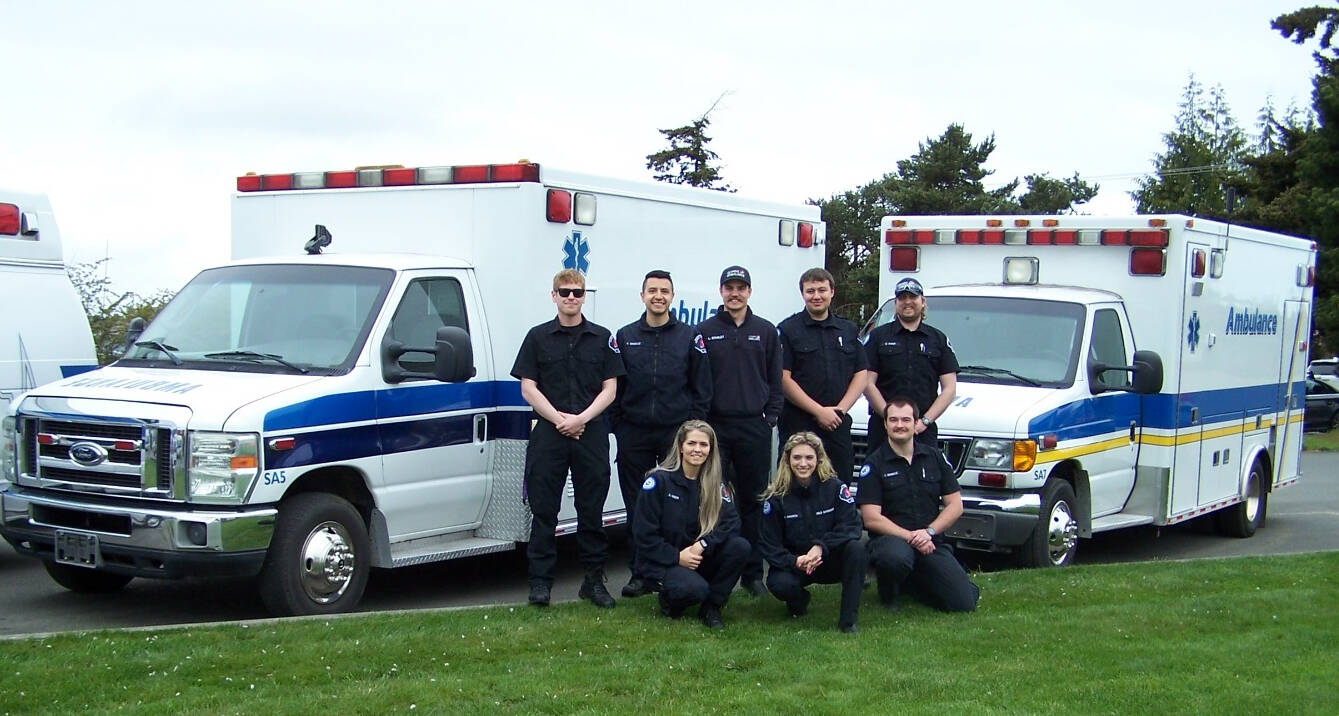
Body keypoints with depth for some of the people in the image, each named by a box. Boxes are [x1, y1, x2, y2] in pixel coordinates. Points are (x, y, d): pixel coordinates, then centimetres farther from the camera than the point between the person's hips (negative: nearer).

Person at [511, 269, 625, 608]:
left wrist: (581, 418, -10)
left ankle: (594, 579, 13)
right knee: (543, 510, 0)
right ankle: (540, 580, 6)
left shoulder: (602, 338, 9)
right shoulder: (538, 337, 6)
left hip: (591, 432, 1)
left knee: (592, 510, 5)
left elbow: (610, 389, 5)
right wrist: (559, 418, -11)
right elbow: (528, 388, 2)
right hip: (548, 433, -1)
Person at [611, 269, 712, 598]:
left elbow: (702, 389, 5)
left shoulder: (689, 337, 5)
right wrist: (618, 426, 2)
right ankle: (639, 572, 11)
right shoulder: (625, 337, 9)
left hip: (677, 433, -1)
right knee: (637, 506, 4)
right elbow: (613, 387, 9)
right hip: (635, 435, 1)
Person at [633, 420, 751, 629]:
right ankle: (668, 599, 2)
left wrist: (703, 545, -24)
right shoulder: (659, 480, -10)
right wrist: (676, 557, -17)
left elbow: (731, 521, -9)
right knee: (696, 588, -35)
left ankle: (712, 606, -5)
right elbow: (644, 533, -11)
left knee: (740, 547, -21)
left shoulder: (715, 485, 5)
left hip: (698, 557, 5)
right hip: (660, 562, -5)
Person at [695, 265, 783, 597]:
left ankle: (753, 572, 11)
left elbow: (775, 379, 10)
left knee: (753, 501, 5)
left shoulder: (765, 331, 9)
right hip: (715, 426, -1)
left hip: (754, 427, 1)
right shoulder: (705, 331, 5)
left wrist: (772, 415, 2)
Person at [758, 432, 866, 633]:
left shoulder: (835, 488, -7)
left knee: (856, 548, -31)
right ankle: (799, 601, 8)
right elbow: (769, 544, -7)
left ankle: (848, 619, -22)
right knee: (779, 584, -33)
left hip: (830, 561, 0)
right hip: (792, 563, 0)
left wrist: (821, 547, -30)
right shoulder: (776, 497, -6)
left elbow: (851, 526, -15)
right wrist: (795, 562, -26)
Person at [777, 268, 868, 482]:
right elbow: (783, 378, -7)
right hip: (798, 425, -4)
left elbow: (861, 374, 12)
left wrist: (840, 408, -4)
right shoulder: (789, 330, 0)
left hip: (839, 426, 4)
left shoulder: (849, 330, 15)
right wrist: (819, 411, -12)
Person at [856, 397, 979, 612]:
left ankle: (916, 581, 19)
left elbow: (955, 505, 8)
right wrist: (910, 536, -18)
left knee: (964, 603, -12)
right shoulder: (874, 464, -1)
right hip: (891, 539, -4)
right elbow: (871, 519, -8)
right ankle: (888, 594, -5)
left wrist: (929, 532, -8)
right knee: (896, 557, -41)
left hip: (931, 543, 4)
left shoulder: (935, 457, 11)